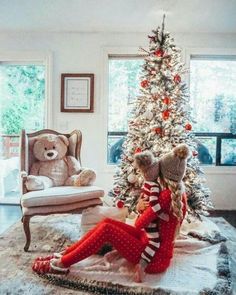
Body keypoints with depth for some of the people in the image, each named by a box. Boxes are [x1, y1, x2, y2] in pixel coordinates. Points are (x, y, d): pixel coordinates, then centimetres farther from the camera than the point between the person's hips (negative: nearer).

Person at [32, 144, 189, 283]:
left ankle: (62, 264, -5)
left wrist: (144, 207, -1)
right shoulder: (179, 194, 6)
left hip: (156, 258, -9)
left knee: (106, 229, -17)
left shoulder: (166, 195, -23)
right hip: (158, 251, 9)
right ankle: (64, 254, 7)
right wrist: (141, 207, -9)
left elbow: (139, 224, -19)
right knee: (107, 222, 0)